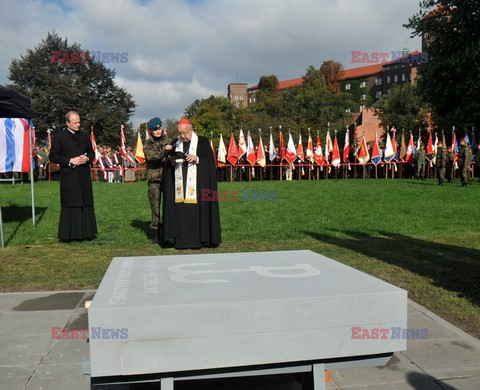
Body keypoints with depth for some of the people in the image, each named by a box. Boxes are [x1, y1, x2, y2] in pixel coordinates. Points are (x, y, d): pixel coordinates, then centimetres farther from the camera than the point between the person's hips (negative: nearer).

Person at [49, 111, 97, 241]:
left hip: (84, 176, 4)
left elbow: (91, 152, 18)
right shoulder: (59, 137, -1)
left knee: (86, 204, 5)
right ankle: (68, 234, 6)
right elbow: (53, 156, -4)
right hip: (68, 177, -4)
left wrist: (87, 158, -5)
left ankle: (86, 232, 12)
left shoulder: (85, 135, 11)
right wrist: (70, 161, -14)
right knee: (69, 205, -1)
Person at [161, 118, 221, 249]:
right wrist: (171, 160, -4)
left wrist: (197, 159, -16)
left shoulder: (202, 142, 3)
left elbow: (210, 160, -1)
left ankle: (197, 239, 0)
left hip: (197, 182, -3)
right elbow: (168, 164, 17)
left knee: (197, 208, -7)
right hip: (179, 183, 3)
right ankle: (181, 240, 1)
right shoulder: (175, 144, 15)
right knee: (180, 210, -2)